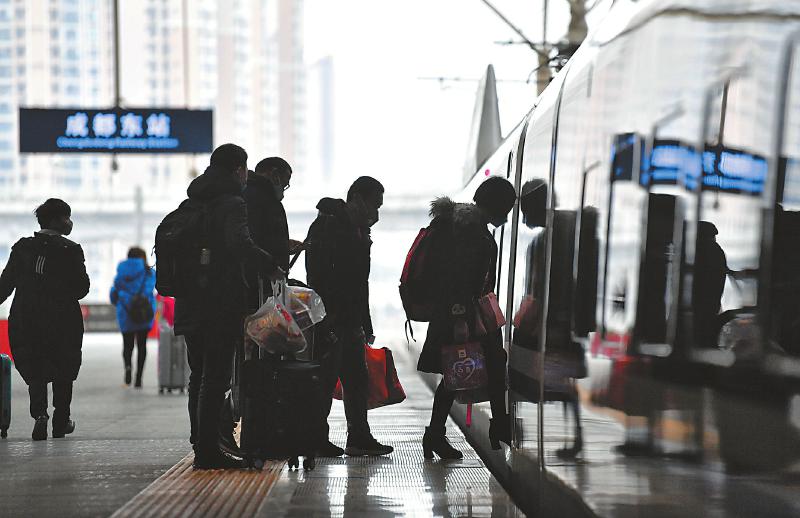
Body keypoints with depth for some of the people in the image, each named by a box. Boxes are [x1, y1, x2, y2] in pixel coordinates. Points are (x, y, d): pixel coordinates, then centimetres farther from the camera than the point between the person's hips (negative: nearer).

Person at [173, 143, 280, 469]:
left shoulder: (191, 203, 15)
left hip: (192, 304, 8)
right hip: (222, 304, -8)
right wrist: (271, 265, -18)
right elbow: (240, 243, -28)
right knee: (215, 377, -5)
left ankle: (201, 446, 21)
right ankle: (208, 451, -5)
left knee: (200, 376, 15)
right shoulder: (232, 203, -11)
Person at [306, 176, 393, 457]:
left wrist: (366, 326, 21)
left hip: (350, 321, 9)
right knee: (326, 377, -6)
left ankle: (359, 438, 15)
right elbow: (318, 275, -18)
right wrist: (325, 316, -24)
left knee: (356, 378, 10)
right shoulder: (327, 225, -10)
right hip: (330, 319, -9)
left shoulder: (359, 231, 18)